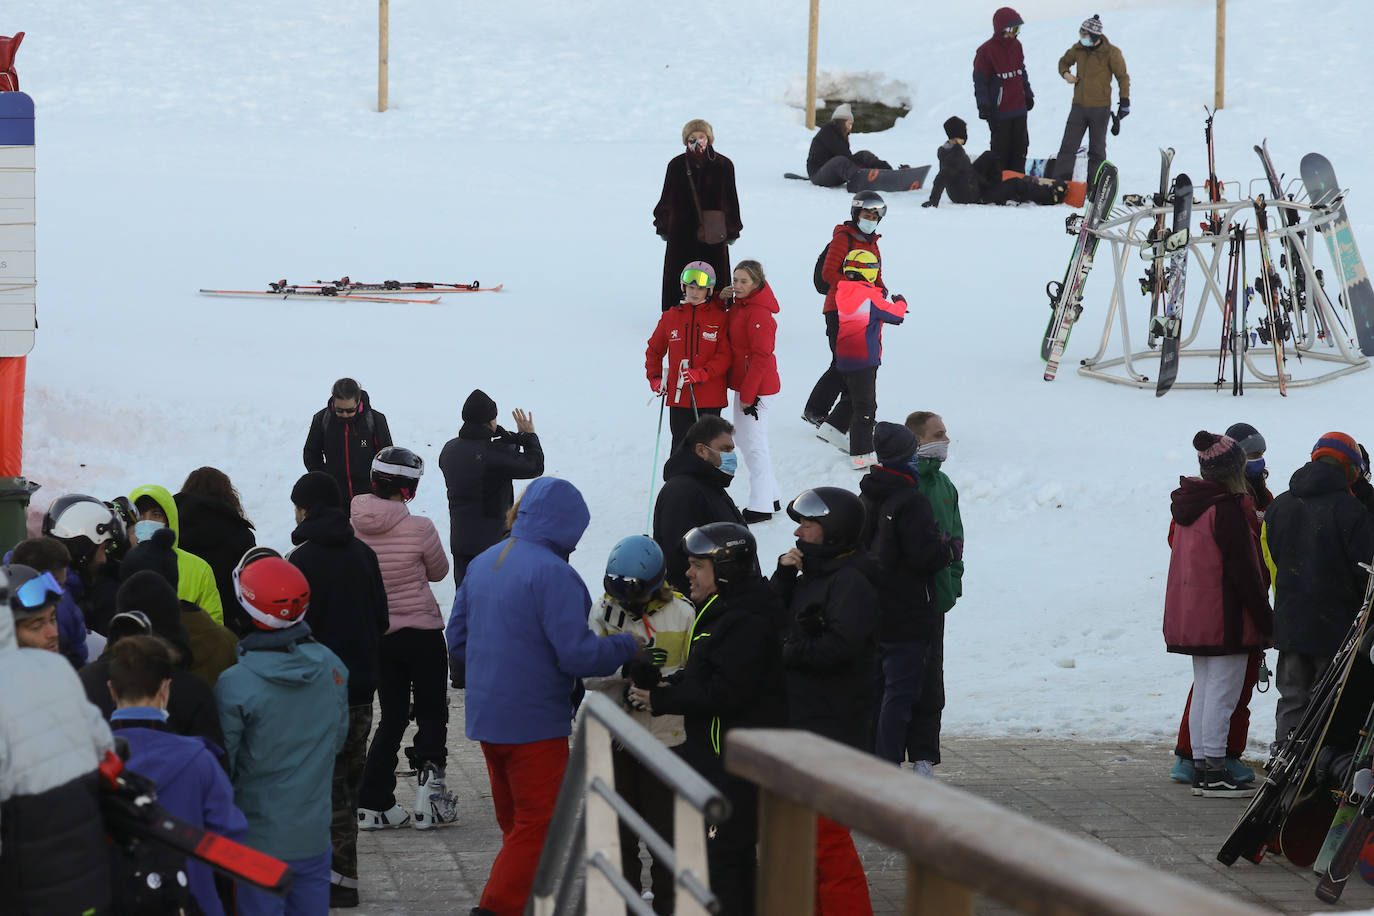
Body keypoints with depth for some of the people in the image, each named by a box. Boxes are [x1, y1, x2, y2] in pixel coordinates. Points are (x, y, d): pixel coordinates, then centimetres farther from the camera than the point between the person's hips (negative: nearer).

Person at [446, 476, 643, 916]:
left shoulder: (483, 563, 8)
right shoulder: (554, 574, -18)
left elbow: (457, 637, 16)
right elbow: (576, 654, -21)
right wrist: (627, 646, -4)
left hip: (486, 717, 8)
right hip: (535, 723, -8)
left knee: (516, 824, 18)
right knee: (537, 829, -2)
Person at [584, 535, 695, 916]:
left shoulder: (682, 614, -5)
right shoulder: (603, 612, -1)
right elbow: (590, 674, -9)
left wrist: (657, 677, -25)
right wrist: (629, 668, -27)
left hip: (666, 736, -2)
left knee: (665, 827, 6)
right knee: (620, 829, 10)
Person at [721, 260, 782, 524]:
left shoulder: (758, 313, -21)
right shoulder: (739, 305, 8)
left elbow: (761, 356, -22)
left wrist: (748, 394, -20)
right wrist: (723, 299, 3)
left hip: (756, 385, -10)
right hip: (744, 383, 10)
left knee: (753, 443, -3)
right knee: (742, 438, 19)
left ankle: (761, 507, 6)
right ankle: (770, 497, 29)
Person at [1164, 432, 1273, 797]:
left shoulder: (1187, 506, 11)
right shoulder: (1227, 510, -16)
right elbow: (1244, 571, -17)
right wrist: (1265, 619, -12)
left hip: (1191, 618, 9)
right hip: (1224, 619, -9)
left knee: (1203, 689, 14)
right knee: (1222, 694, -6)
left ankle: (1201, 767, 16)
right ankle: (1214, 772, -6)